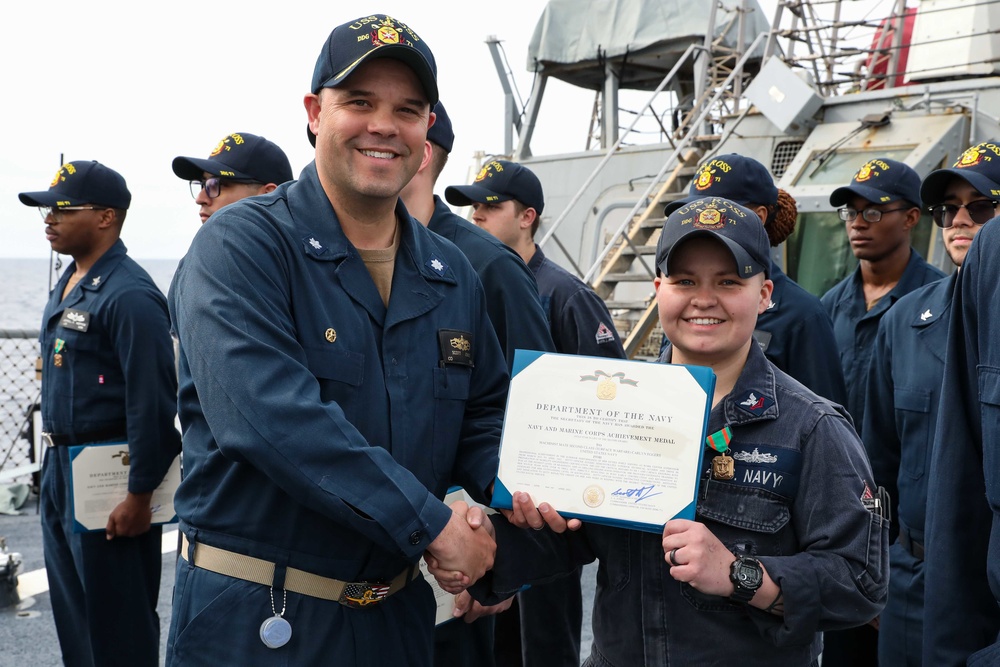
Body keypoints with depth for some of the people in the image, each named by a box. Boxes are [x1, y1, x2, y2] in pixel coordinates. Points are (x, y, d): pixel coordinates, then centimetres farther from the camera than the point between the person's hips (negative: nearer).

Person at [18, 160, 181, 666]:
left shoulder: (128, 296, -19)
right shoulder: (68, 285, 11)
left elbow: (153, 405, -22)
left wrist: (139, 497, -21)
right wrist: (55, 462, 19)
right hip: (60, 470, 10)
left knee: (117, 625, 3)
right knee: (71, 612, 20)